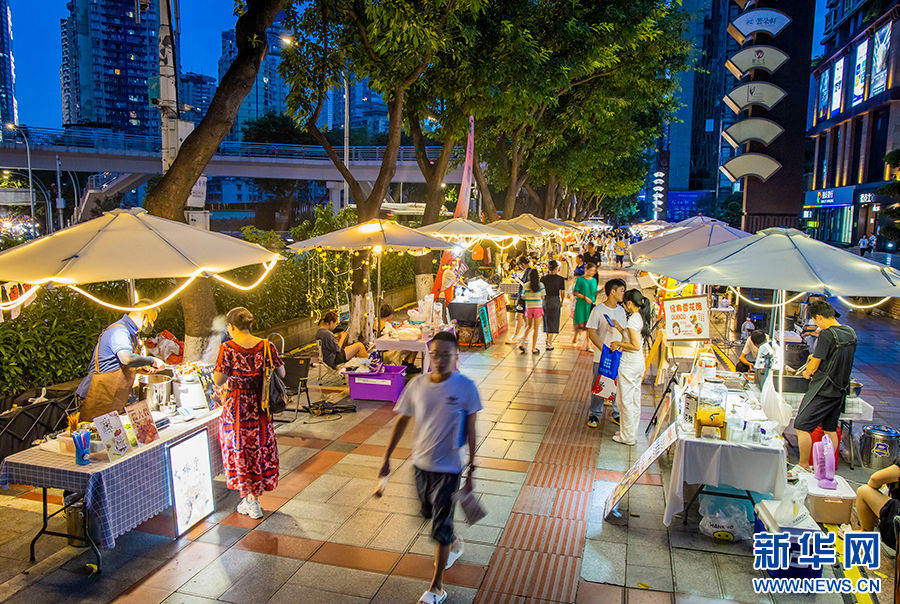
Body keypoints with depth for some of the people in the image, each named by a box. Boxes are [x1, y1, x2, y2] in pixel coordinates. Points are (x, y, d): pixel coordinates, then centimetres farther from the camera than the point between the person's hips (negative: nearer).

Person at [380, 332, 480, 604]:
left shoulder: (465, 387, -16)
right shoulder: (417, 384, -7)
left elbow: (470, 430, -9)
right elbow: (402, 421, 4)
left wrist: (470, 470, -8)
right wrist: (387, 457, 7)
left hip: (448, 468, -4)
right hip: (421, 464, 5)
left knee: (440, 529, 1)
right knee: (431, 515, 25)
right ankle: (454, 543, 56)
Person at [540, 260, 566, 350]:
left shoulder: (543, 278, -4)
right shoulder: (560, 279, -9)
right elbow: (562, 292, -4)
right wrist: (562, 302, 12)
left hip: (545, 301, 3)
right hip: (555, 301, -3)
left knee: (546, 320, 20)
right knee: (553, 322, 5)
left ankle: (547, 339, 38)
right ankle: (549, 344, 3)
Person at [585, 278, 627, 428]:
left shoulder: (621, 310, 9)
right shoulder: (598, 310, -9)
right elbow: (591, 333, -11)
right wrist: (604, 349, -19)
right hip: (602, 357, -5)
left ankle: (617, 414, 24)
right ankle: (594, 415, 18)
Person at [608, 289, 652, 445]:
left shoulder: (632, 320, -20)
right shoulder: (642, 318, 8)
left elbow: (636, 346, -24)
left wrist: (619, 344, -12)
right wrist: (618, 327, 13)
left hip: (629, 365, -9)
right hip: (639, 363, 9)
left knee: (625, 400, 3)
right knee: (635, 400, 17)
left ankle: (628, 437, 12)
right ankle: (632, 433, 28)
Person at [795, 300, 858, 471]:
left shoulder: (827, 335, -19)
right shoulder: (851, 333, 6)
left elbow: (813, 366, -16)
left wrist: (807, 372, 5)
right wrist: (818, 357, 19)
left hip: (823, 391, -9)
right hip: (840, 390, 9)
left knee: (802, 427, -1)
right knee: (830, 429, 17)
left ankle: (803, 466, 6)